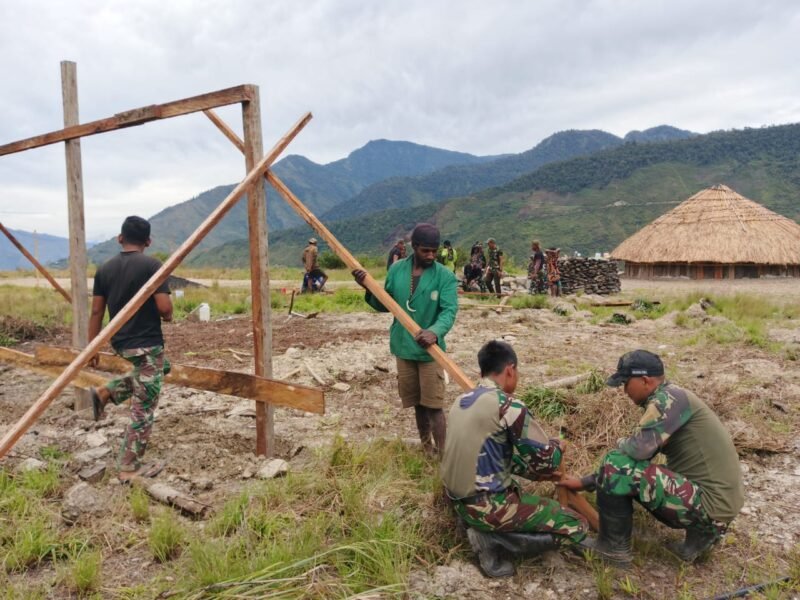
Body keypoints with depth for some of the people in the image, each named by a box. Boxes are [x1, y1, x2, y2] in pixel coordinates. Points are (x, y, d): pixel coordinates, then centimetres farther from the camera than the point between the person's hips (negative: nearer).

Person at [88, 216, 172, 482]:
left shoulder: (104, 269, 5)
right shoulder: (152, 266, -12)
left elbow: (96, 312, 7)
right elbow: (165, 308, -18)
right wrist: (167, 316, 6)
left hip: (120, 342, 7)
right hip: (147, 343, -7)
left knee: (161, 367, 34)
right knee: (143, 409, 3)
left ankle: (105, 393, 21)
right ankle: (130, 468, 9)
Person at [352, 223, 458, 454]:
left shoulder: (445, 277, -12)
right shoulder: (396, 270, 1)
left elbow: (449, 311, -23)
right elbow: (385, 305, 8)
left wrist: (435, 332, -43)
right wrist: (368, 288, -10)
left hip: (430, 351, -4)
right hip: (403, 349, 4)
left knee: (434, 406, -2)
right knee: (417, 404, 17)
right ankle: (426, 449, 34)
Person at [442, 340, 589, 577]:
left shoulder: (461, 402, 7)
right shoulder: (508, 406, -18)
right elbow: (544, 463, -11)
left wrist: (526, 466, 21)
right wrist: (557, 447, 11)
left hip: (459, 501, 9)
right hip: (487, 506, -9)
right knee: (576, 527, 1)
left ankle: (485, 529, 11)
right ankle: (492, 540, -5)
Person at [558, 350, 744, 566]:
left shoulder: (669, 399, -16)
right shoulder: (666, 403, 13)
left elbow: (637, 449, -28)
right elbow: (640, 454, 17)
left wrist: (622, 444, -2)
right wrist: (584, 482, 16)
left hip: (712, 503, -10)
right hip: (719, 499, 10)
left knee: (617, 465, -17)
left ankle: (613, 546, 1)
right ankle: (702, 531, 13)